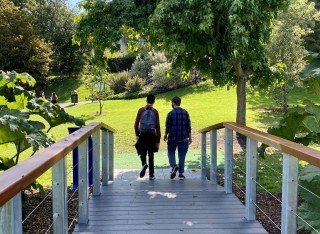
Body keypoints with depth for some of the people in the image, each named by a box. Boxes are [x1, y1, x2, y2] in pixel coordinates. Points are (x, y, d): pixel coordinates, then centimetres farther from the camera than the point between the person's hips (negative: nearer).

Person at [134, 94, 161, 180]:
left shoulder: (141, 110, 1)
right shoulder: (155, 111, 1)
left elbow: (136, 124, -1)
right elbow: (157, 127, -1)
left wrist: (137, 135, 12)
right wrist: (158, 140, 4)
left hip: (143, 135, -1)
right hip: (152, 135, 1)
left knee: (142, 153, 10)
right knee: (151, 155, 10)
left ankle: (144, 164, -21)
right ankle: (151, 175, 12)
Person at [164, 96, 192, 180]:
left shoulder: (171, 113, -7)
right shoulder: (185, 112, 0)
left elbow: (168, 126, -5)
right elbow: (188, 126, 1)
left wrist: (166, 135, 13)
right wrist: (189, 137, 9)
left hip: (172, 138, -2)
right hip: (183, 138, 2)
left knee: (171, 152, 14)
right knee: (182, 155, 7)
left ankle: (174, 166, -10)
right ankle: (181, 173, 7)